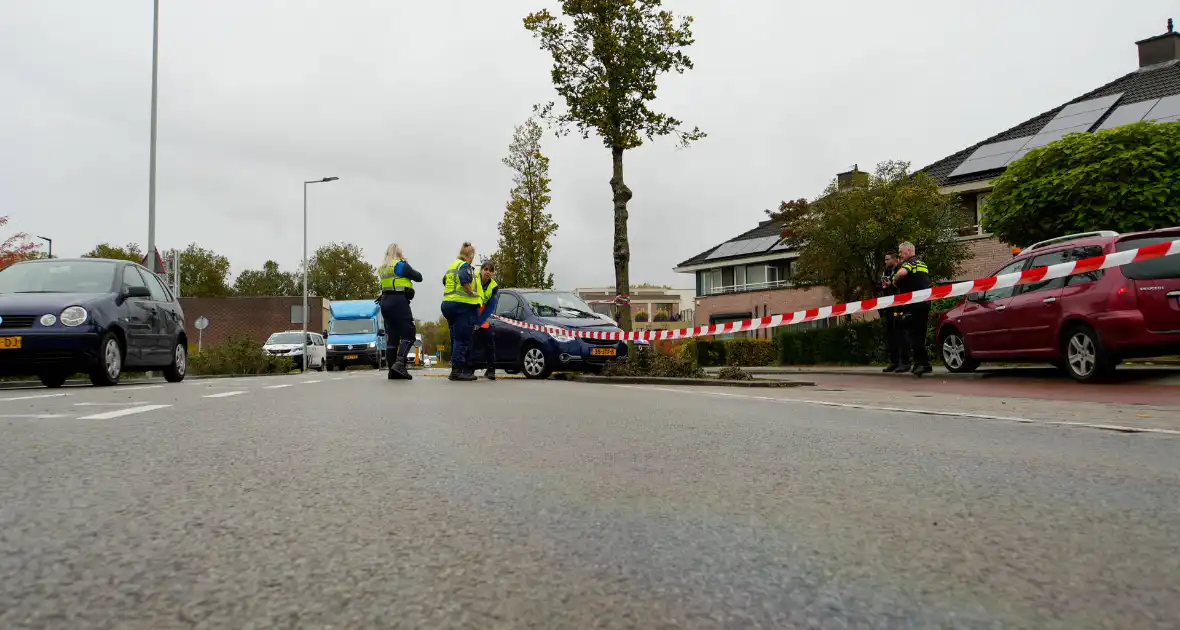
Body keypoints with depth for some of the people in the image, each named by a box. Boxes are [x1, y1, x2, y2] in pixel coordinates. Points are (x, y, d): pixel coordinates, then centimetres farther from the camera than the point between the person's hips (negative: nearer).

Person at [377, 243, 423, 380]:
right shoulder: (401, 265, -5)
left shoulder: (383, 268, 17)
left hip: (385, 301, 8)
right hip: (399, 301, -8)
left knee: (391, 336, 6)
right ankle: (399, 363, -22)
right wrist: (411, 272, 17)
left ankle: (393, 371, 4)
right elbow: (418, 277, -3)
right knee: (409, 333, -6)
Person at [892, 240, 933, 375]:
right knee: (920, 335, 13)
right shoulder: (923, 264, 22)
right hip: (925, 303, 9)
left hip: (912, 305, -9)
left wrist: (895, 282, -11)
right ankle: (925, 364, 15)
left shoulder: (910, 263, -7)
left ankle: (920, 363, -12)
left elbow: (901, 273, -30)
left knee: (911, 334, -6)